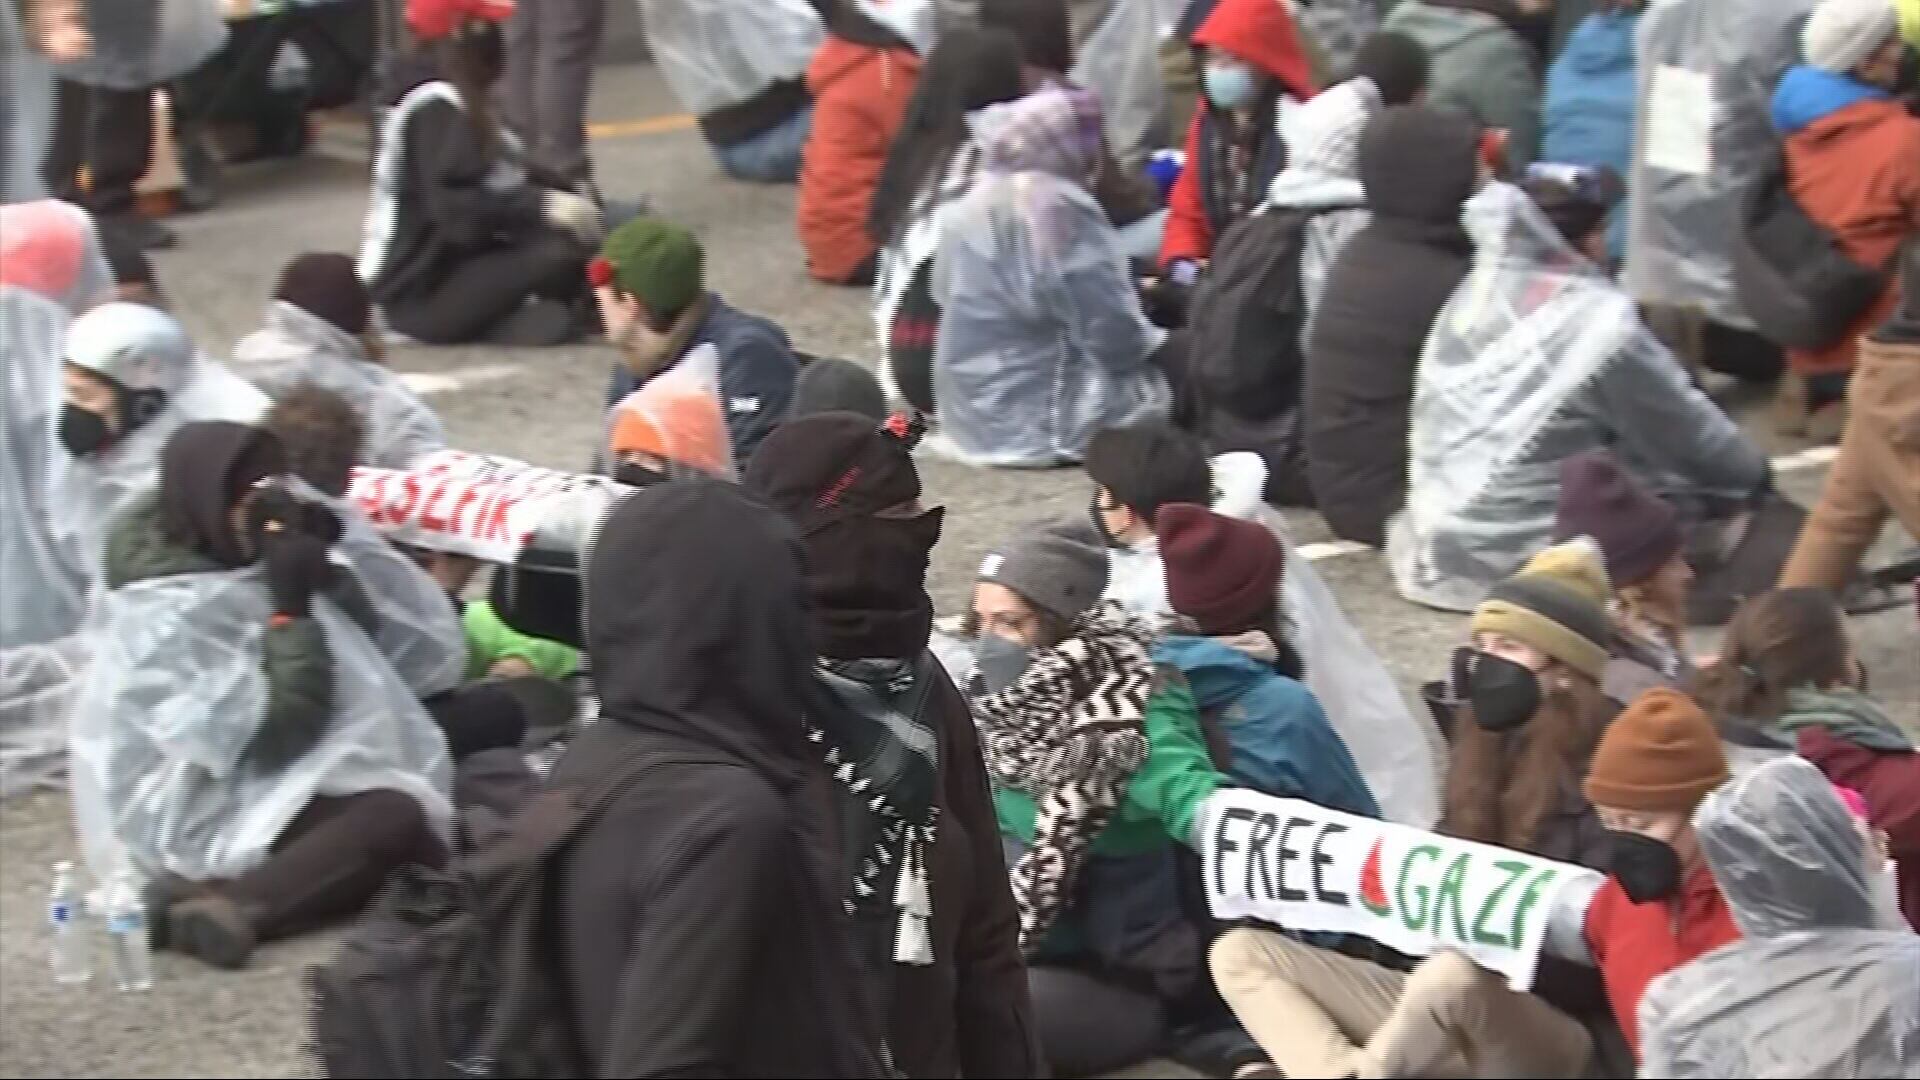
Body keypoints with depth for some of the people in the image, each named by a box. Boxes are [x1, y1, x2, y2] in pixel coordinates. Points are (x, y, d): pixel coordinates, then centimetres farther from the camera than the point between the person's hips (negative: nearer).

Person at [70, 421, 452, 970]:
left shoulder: (233, 563, 4)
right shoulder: (165, 615, -20)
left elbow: (360, 643, 13)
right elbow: (278, 735, -23)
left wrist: (321, 569, -5)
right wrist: (291, 609, -24)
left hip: (262, 780, 9)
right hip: (198, 815, -9)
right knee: (395, 816, -26)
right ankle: (227, 907, -35)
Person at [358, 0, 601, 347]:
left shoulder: (459, 99, 13)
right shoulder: (435, 105, -17)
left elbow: (494, 182, 15)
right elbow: (453, 207, -27)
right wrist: (543, 205, -32)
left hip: (452, 268, 10)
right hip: (421, 296, -10)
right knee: (561, 253, -27)